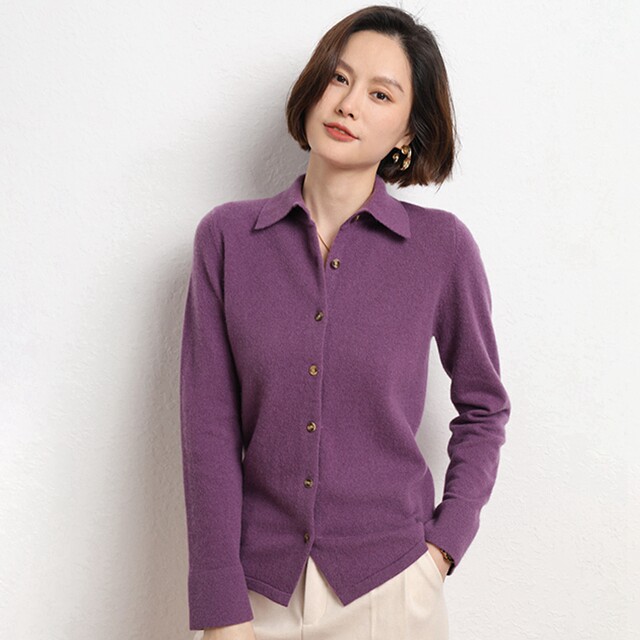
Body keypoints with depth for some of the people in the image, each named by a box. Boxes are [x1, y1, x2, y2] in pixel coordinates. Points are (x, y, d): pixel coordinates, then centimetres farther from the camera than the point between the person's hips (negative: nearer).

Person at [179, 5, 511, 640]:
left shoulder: (442, 246, -6)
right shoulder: (227, 236, -5)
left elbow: (483, 408, 6)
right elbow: (209, 427, -7)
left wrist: (445, 543, -2)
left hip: (389, 584, 0)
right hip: (258, 585, 1)